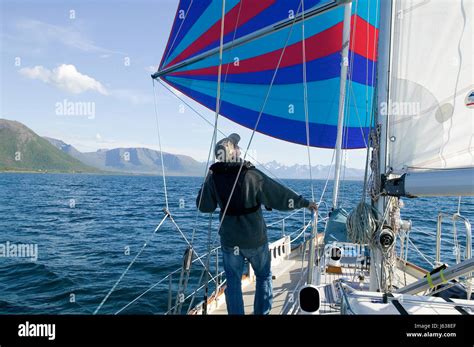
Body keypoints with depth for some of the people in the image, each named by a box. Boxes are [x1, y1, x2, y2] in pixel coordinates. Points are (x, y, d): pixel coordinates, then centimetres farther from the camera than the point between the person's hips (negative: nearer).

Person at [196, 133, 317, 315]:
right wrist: (305, 203, 2)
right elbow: (280, 194, -12)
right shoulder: (252, 175, -17)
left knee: (233, 282, 13)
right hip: (255, 239, -2)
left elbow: (203, 206, 5)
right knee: (264, 276, 20)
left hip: (229, 241, 2)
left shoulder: (214, 178, -8)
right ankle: (262, 312, 25)